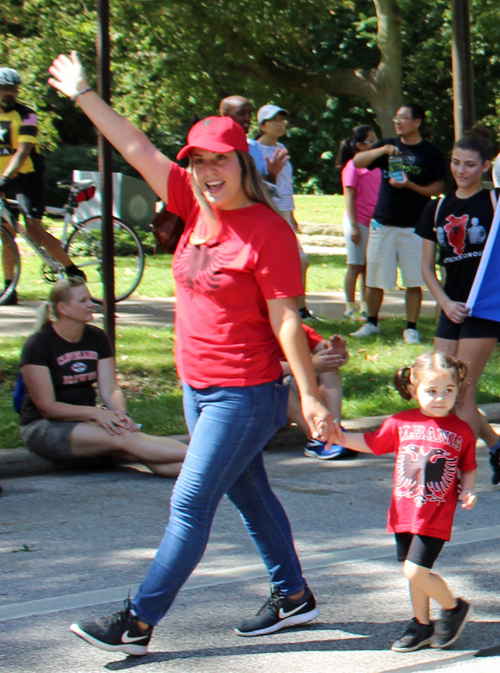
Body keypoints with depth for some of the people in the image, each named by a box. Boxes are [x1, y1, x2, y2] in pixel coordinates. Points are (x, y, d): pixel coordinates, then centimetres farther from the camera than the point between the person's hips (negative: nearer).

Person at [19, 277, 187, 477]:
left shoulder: (97, 338, 5)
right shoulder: (38, 345, -13)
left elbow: (110, 389, 0)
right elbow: (47, 407, -16)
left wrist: (121, 413, -23)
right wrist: (96, 413, -26)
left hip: (86, 420, 6)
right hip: (43, 428, -6)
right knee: (123, 437, -31)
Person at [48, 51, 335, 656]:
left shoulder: (268, 231, -17)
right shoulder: (198, 207, 3)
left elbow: (286, 321, -17)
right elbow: (138, 151, 7)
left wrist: (310, 396, -18)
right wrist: (82, 94, 10)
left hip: (245, 395, -8)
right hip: (198, 385, 8)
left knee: (190, 503, -5)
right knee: (249, 495, 17)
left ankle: (138, 621, -2)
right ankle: (293, 596, 31)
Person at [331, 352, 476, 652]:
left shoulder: (461, 431, -4)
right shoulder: (401, 423, 1)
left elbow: (468, 468, 9)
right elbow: (371, 443, 12)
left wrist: (468, 490, -9)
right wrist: (340, 436, 0)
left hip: (436, 517, -4)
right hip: (404, 513, 4)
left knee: (416, 570, -13)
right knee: (413, 572, 13)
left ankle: (455, 607, 10)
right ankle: (422, 625, 30)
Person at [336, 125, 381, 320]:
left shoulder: (375, 165, 12)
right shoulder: (352, 166, -8)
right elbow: (349, 197, -11)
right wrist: (354, 226, -16)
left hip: (374, 222, 6)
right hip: (359, 221, -6)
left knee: (368, 266, 9)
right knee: (355, 266, -1)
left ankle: (365, 307, 15)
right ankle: (350, 308, 5)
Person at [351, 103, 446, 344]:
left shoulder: (430, 152, 0)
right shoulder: (388, 145, 11)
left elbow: (438, 188, -2)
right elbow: (358, 162, 1)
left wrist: (410, 185, -17)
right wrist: (381, 151, -16)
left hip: (414, 226, -3)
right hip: (382, 223, 3)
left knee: (414, 281, -2)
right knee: (375, 278, 7)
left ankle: (411, 328, 7)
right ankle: (371, 322, 22)